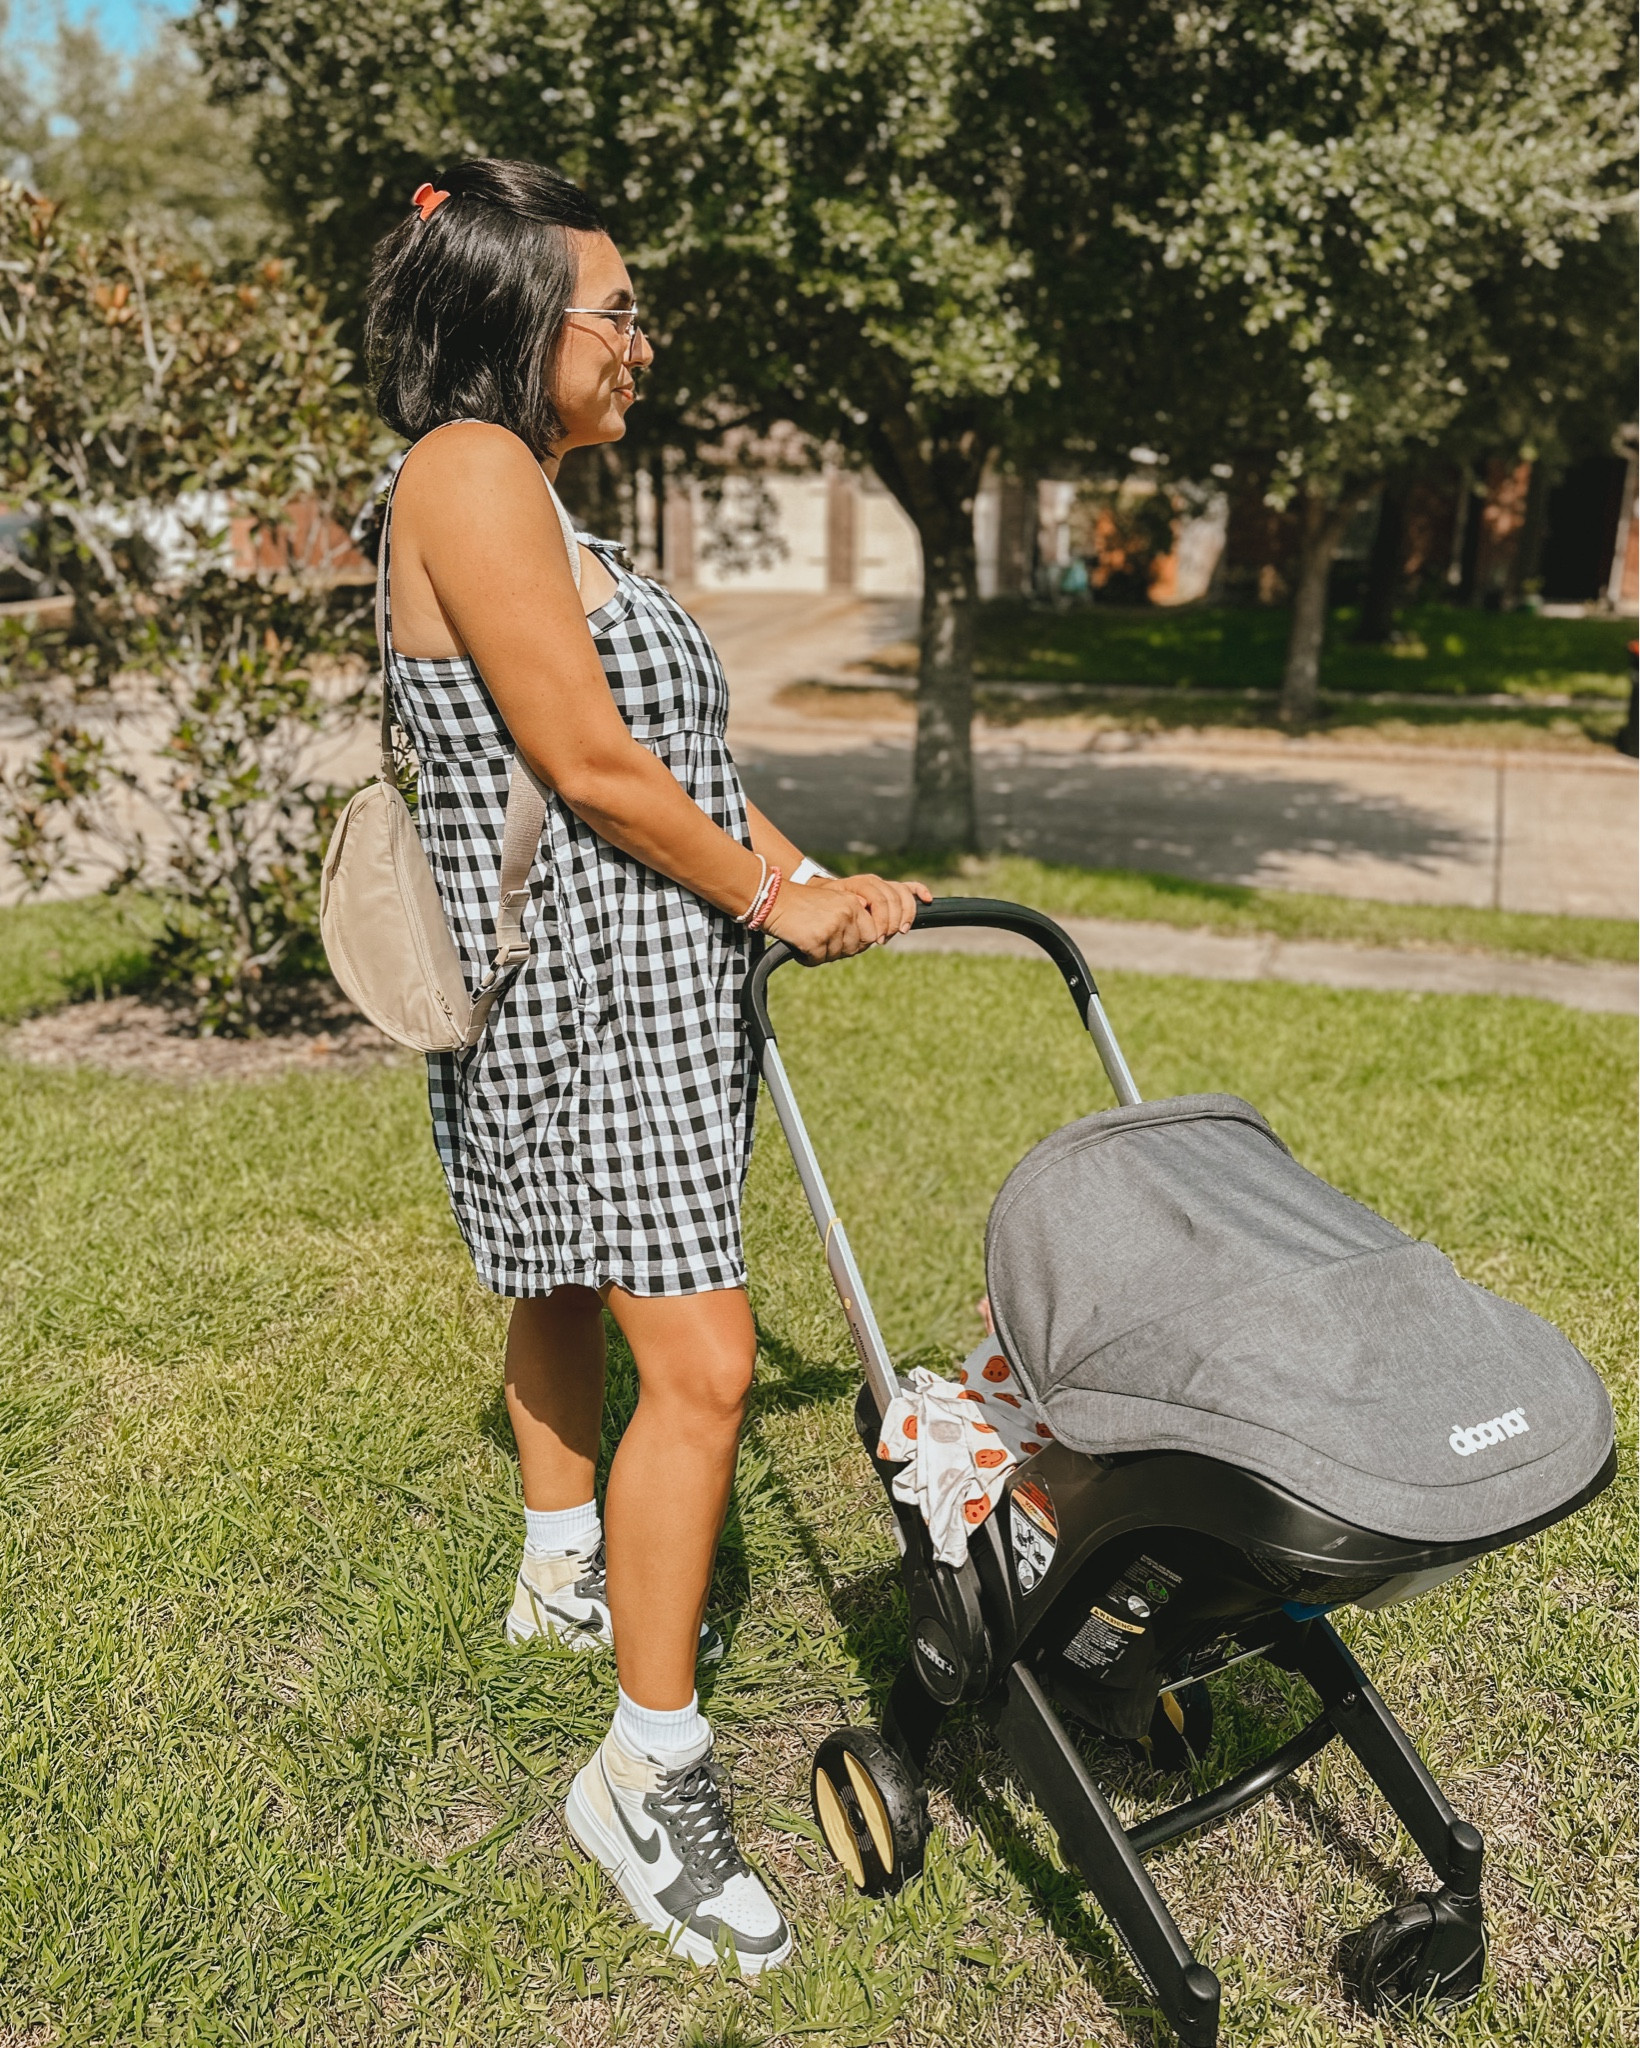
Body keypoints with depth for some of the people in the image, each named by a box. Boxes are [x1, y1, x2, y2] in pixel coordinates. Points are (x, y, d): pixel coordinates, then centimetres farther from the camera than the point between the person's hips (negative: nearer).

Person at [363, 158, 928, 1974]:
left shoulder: (531, 498, 18)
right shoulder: (469, 472, -14)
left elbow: (677, 744, 14)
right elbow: (592, 762, -21)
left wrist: (817, 881, 4)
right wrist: (771, 896, -9)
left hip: (636, 977, 11)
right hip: (580, 986, -11)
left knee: (568, 1282, 24)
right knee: (701, 1361, -11)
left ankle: (565, 1569, 45)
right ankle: (649, 1776, 3)